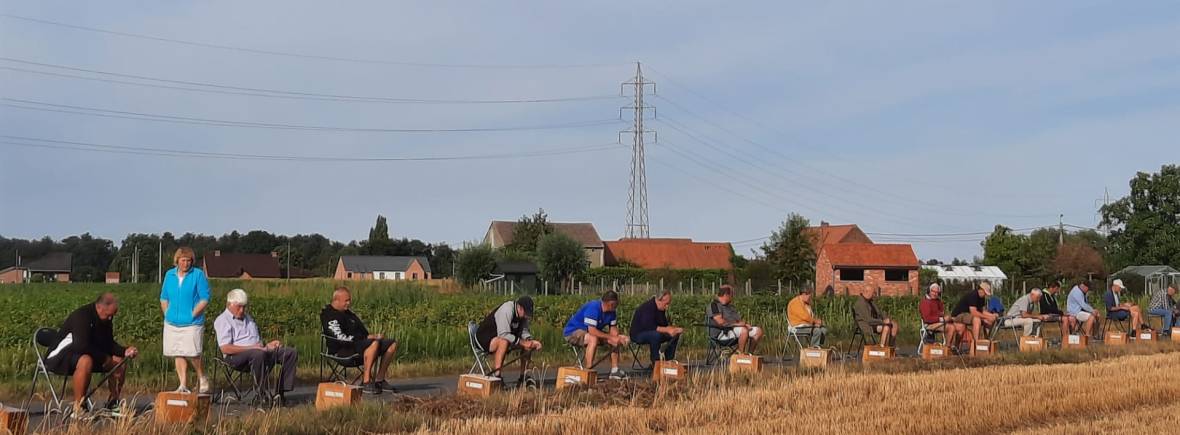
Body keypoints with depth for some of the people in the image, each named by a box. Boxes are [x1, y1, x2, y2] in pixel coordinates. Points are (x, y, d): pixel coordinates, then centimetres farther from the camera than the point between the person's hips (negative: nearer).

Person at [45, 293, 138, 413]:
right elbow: (82, 347, -34)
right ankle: (78, 407, -34)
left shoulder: (106, 319, 0)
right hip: (61, 356, -9)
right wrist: (105, 358, -26)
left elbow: (108, 344, 7)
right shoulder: (81, 316, -26)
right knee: (86, 361, -40)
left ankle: (112, 403, 9)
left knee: (120, 362, -3)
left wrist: (124, 351, -11)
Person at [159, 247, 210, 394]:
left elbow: (204, 299, -6)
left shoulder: (198, 275, -3)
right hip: (172, 324, 5)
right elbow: (163, 298, 18)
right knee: (178, 354, 5)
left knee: (192, 354, -10)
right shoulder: (169, 275, 11)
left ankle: (202, 380, 11)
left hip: (191, 323, -5)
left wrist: (192, 315, -11)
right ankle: (183, 385, 11)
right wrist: (168, 315, 7)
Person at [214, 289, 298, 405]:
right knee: (258, 354, -41)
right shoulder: (222, 320, 2)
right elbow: (225, 348, -13)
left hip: (260, 351, 8)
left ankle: (281, 391, -17)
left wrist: (267, 345, 11)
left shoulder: (248, 318, 28)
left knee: (291, 352, -10)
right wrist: (251, 347, -19)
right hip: (237, 356, -8)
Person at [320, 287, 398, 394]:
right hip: (343, 350, -10)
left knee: (392, 344, 0)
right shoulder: (329, 316, -9)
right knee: (374, 343, -36)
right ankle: (366, 382, -38)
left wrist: (372, 336, 8)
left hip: (360, 344, 10)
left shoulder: (348, 313, 23)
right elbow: (340, 338, -20)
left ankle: (380, 380, -2)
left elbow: (362, 331, 29)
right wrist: (366, 338, -18)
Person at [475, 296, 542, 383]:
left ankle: (523, 377, 2)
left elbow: (524, 332, 3)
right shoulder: (507, 310, -28)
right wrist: (522, 343, -32)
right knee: (504, 342, -39)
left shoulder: (523, 314, -2)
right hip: (484, 338, -9)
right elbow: (503, 335, -34)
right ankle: (496, 375, -39)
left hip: (503, 337, 9)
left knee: (528, 343, -2)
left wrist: (531, 340, -18)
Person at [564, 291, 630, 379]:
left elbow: (613, 329, 2)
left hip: (590, 332, 9)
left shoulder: (611, 311, -2)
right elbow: (592, 331, -35)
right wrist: (611, 337, -31)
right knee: (593, 338, -38)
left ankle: (615, 370, 0)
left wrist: (618, 338, -21)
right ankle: (587, 372, -37)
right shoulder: (593, 308, -29)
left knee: (616, 340, -1)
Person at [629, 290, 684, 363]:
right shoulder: (648, 307, -24)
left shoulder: (662, 309, 6)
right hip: (638, 335, -9)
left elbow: (665, 324, 9)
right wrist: (666, 330, -33)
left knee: (675, 335, -1)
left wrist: (675, 329, -11)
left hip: (654, 334, 9)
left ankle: (669, 360, 3)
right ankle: (655, 362, -29)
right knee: (656, 335, -39)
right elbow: (649, 327, -33)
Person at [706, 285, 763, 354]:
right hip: (722, 333, -9)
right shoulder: (713, 305, -5)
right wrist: (736, 324, -16)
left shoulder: (729, 307, 24)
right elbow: (720, 321, -18)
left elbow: (739, 320, 19)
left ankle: (749, 354, 1)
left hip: (734, 329, 9)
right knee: (744, 330, -34)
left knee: (758, 331, -1)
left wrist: (744, 324, -3)